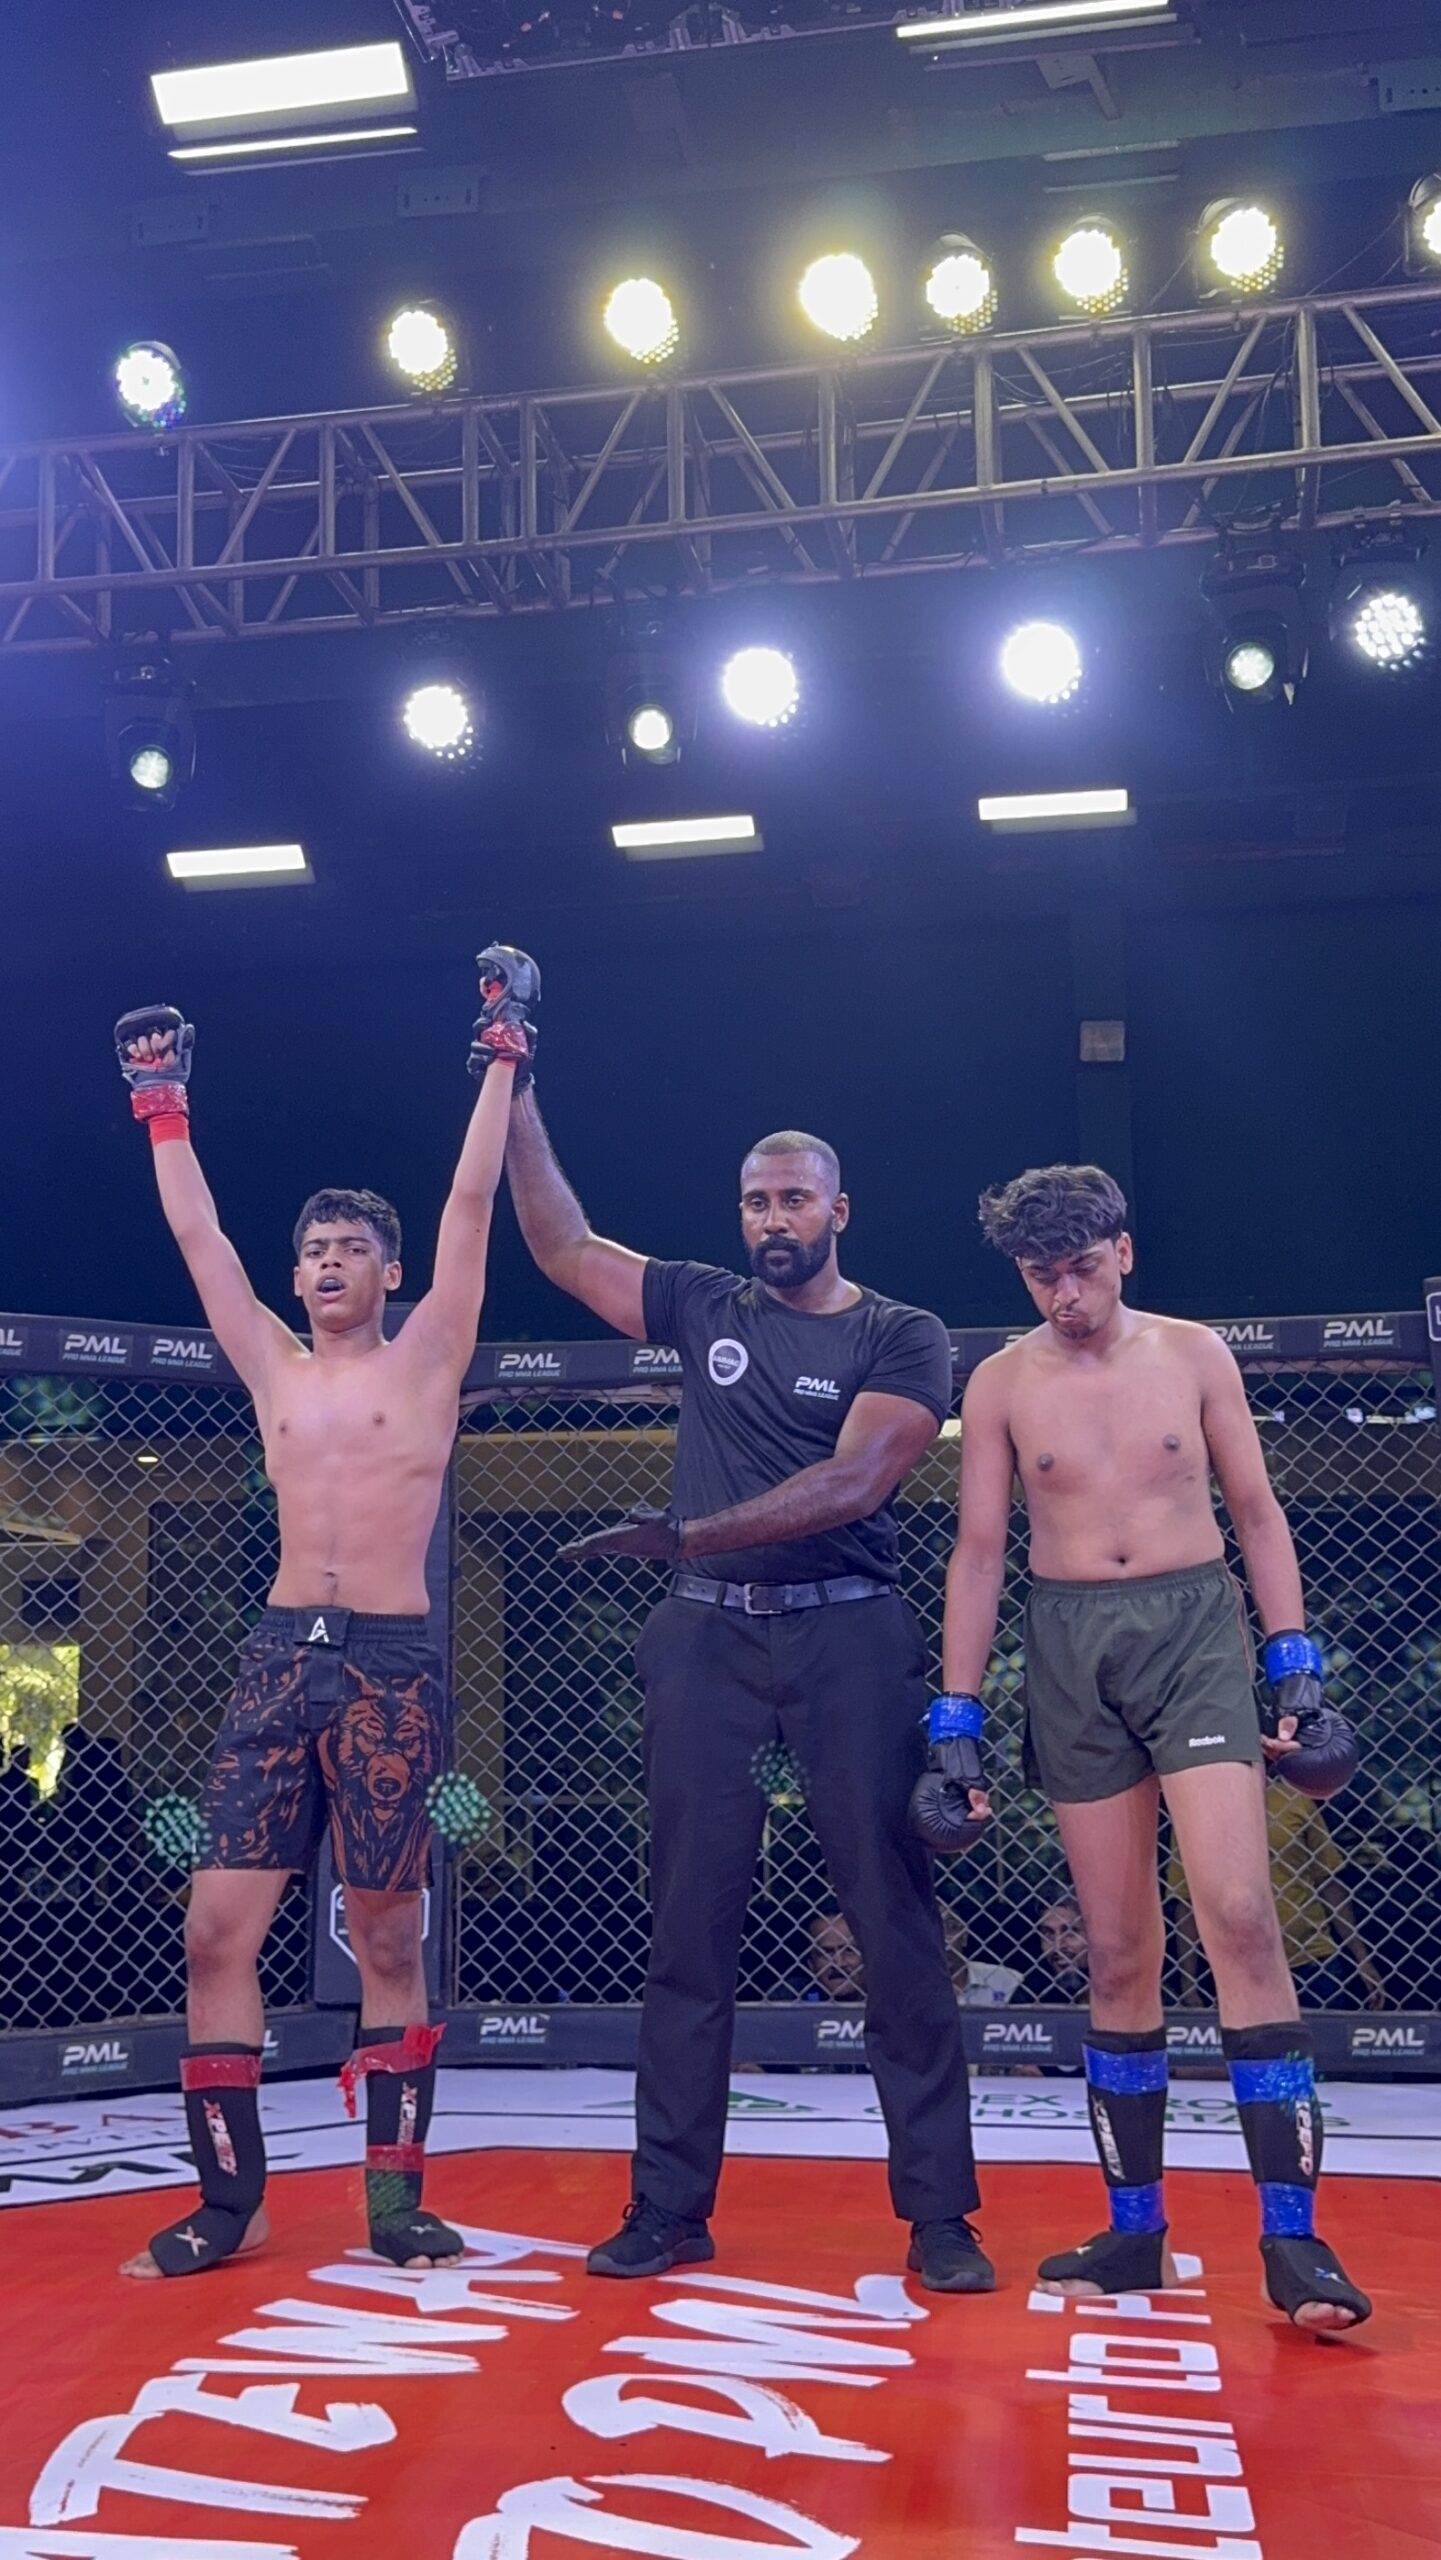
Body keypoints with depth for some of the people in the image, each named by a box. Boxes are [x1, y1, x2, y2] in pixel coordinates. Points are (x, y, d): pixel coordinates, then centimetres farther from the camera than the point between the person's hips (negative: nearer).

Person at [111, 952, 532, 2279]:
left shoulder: (428, 1356, 4)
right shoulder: (274, 1366, 13)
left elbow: (471, 1200, 0)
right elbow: (196, 1231, 17)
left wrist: (502, 1064, 1)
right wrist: (165, 1107, 21)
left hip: (392, 1664, -3)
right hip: (281, 1656, 3)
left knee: (388, 1940, 3)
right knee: (217, 1929, -3)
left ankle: (394, 2192, 14)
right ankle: (231, 2197, 8)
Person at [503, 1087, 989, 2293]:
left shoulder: (902, 1337, 0)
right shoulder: (706, 1308, 12)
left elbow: (852, 1483, -13)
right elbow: (563, 1246, 15)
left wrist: (693, 1532, -21)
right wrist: (517, 1104, 12)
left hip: (848, 1638, -3)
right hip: (707, 1639, 3)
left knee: (896, 1922, -2)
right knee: (689, 1930, 5)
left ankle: (939, 2215, 6)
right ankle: (670, 2207, 13)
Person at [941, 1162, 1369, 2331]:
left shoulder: (1194, 1353, 4)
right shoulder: (1002, 1385, 4)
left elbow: (1257, 1511, 8)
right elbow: (979, 1552, 5)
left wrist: (1295, 1661, 1)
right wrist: (958, 1715, 2)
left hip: (1195, 1630, -1)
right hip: (1070, 1648, 1)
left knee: (1240, 1917, -15)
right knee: (1118, 1951, 5)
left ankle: (1293, 2233, -9)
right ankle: (1136, 2228, 16)